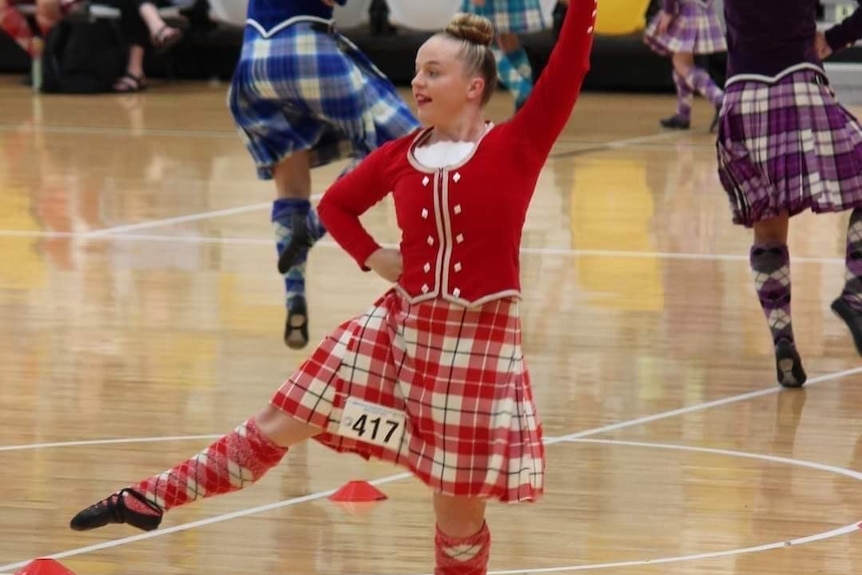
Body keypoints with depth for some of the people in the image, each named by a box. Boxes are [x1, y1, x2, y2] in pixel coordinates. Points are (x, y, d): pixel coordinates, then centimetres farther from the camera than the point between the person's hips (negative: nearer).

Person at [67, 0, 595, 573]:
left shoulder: (515, 146, -8)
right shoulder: (401, 155, 4)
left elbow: (568, 67, -19)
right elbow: (336, 203, 20)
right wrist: (374, 257, 5)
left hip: (478, 344, -4)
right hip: (400, 328, 4)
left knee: (461, 505, 5)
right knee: (279, 424, 7)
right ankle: (151, 499, 15)